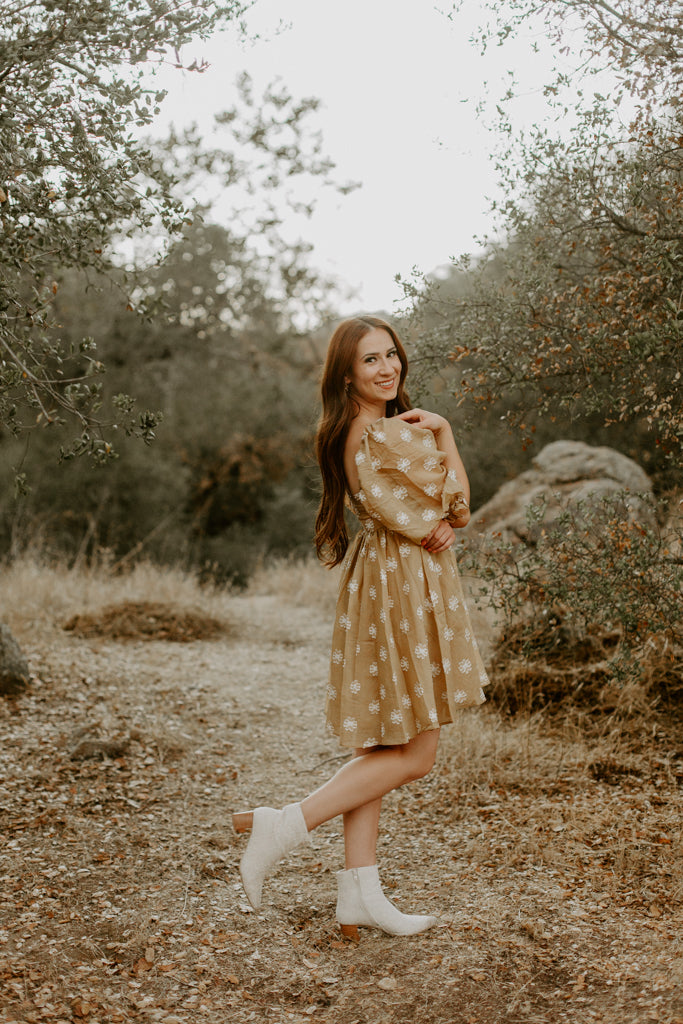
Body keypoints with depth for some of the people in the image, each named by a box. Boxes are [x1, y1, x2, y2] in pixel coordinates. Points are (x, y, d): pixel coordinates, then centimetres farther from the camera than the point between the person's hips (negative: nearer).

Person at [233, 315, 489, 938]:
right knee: (412, 756, 0)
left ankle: (360, 893, 16)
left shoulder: (348, 434, 12)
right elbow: (455, 503, -10)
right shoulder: (389, 435, -19)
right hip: (407, 589, -10)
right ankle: (287, 826, -3)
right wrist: (444, 434, -3)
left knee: (377, 748, 11)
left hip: (373, 583, 10)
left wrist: (440, 525, -3)